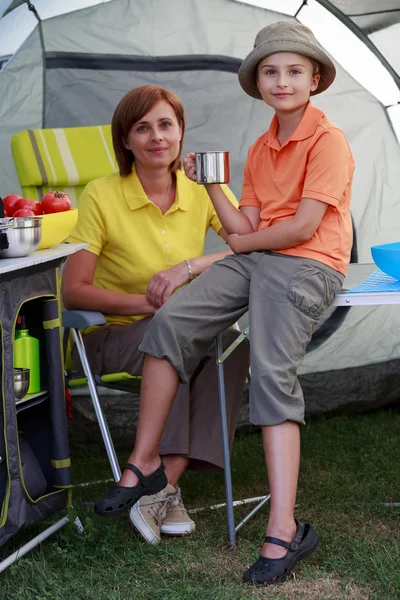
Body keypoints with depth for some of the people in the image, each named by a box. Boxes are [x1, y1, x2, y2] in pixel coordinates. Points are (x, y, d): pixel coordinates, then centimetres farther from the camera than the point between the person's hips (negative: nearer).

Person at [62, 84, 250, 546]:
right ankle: (167, 487, -28)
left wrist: (192, 267, -24)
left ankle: (160, 486, -30)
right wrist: (149, 303, -24)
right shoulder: (101, 196, -11)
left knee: (230, 342, -31)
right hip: (111, 336, -3)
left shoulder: (204, 190, 0)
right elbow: (73, 291, -12)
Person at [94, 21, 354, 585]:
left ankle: (284, 529, -26)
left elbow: (303, 227, -12)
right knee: (170, 321, -14)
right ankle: (144, 463, -4)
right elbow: (244, 228, 11)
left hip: (308, 266, -7)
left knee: (272, 372, -24)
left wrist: (245, 243, 1)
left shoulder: (328, 140, -4)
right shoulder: (260, 149, 20)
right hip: (251, 259, 7)